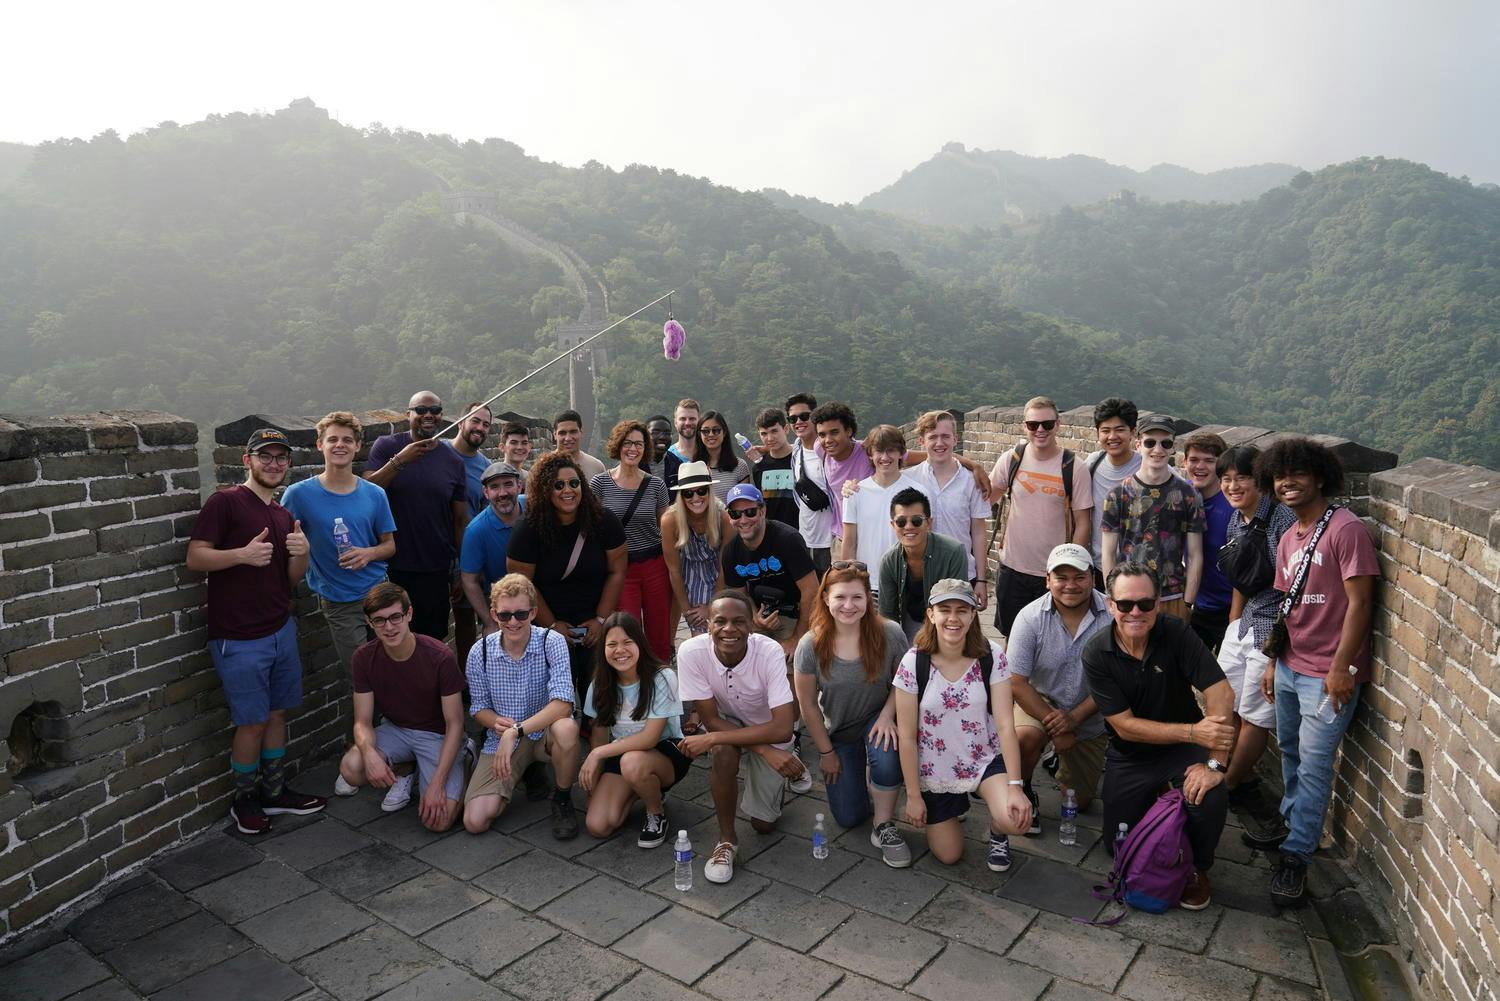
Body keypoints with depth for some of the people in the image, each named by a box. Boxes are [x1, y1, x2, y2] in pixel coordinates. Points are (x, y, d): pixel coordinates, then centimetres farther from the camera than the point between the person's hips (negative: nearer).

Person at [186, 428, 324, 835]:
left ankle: (274, 792, 29)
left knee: (277, 713, 14)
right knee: (253, 722, 2)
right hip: (239, 638, -7)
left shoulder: (285, 516, 13)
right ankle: (244, 802, 21)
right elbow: (195, 557, -13)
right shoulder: (224, 503, -8)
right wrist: (243, 554, -28)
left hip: (282, 630, 7)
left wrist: (301, 552, -7)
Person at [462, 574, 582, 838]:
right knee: (474, 822, -12)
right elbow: (478, 707, 4)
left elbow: (563, 703, -28)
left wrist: (516, 731, -35)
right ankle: (526, 771, 20)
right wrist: (496, 723, -20)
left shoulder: (552, 643, -19)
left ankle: (562, 799, -8)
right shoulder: (480, 653, -9)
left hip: (544, 730, -2)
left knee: (566, 728, -39)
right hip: (502, 737, 3)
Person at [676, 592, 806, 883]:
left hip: (769, 730, 0)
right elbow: (711, 720, -21)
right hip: (725, 724, 0)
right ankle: (727, 840, -11)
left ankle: (775, 781, 35)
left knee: (764, 824, 2)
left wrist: (710, 739, -36)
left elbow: (782, 728, -37)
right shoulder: (691, 652, -29)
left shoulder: (770, 652, -34)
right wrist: (765, 750, -32)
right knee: (724, 753, -34)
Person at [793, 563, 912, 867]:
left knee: (886, 753, -36)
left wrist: (887, 715, -23)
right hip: (836, 732, 1)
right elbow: (808, 704, -9)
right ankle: (866, 789, 38)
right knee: (848, 818, 0)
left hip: (877, 721, -1)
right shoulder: (811, 646, -20)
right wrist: (826, 752, -3)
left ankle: (884, 827, -10)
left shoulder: (889, 634, -21)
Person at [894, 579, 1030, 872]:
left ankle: (997, 832, 12)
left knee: (1016, 820, -27)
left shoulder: (991, 657, -15)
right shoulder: (914, 662, -18)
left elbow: (1005, 724, -16)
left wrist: (1015, 786, -22)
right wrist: (913, 795, -8)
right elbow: (906, 736, -12)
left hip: (985, 758, 0)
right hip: (934, 769, 0)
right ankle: (956, 805, 38)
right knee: (948, 855, 6)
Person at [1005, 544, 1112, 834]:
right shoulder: (1030, 617, -18)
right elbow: (1016, 682, -17)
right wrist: (1054, 725, -23)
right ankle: (1023, 794, -5)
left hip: (1090, 719, 2)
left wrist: (1075, 717, -23)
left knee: (1079, 801, 12)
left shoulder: (1111, 615, -18)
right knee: (1025, 736, -36)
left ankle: (1062, 762, 45)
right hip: (1040, 701, -2)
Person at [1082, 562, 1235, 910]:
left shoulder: (1176, 633, -20)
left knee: (1211, 801, -31)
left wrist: (1215, 763, -32)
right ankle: (1155, 797, 36)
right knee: (1119, 847, 4)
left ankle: (1197, 868, 3)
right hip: (1130, 755, 1)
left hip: (1184, 749, -1)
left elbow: (1222, 694, -25)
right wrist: (1193, 731, -29)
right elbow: (1124, 725, -20)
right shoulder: (1096, 653, -19)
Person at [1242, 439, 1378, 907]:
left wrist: (1342, 667, -18)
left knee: (1313, 764, -2)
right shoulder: (1287, 540, 11)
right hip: (1290, 667, 8)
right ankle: (1291, 821, 36)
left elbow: (1360, 601, -16)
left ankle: (1296, 856, 8)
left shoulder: (1346, 529, -14)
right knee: (1290, 751, 18)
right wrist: (1273, 662, 16)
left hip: (1328, 673, -7)